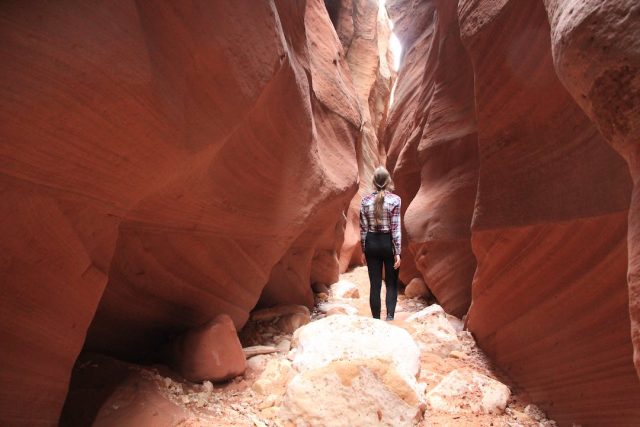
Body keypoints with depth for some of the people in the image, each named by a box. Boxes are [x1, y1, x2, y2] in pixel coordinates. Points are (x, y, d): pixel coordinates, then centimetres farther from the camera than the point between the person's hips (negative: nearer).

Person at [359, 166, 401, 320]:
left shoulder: (366, 200, -2)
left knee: (375, 285, 8)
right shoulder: (394, 199, -9)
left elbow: (363, 228, 0)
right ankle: (390, 316, -3)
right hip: (389, 243, -2)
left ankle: (376, 320, 14)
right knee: (391, 283, 12)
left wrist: (363, 250, 9)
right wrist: (397, 252, -7)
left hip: (372, 244, 2)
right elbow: (395, 228, -11)